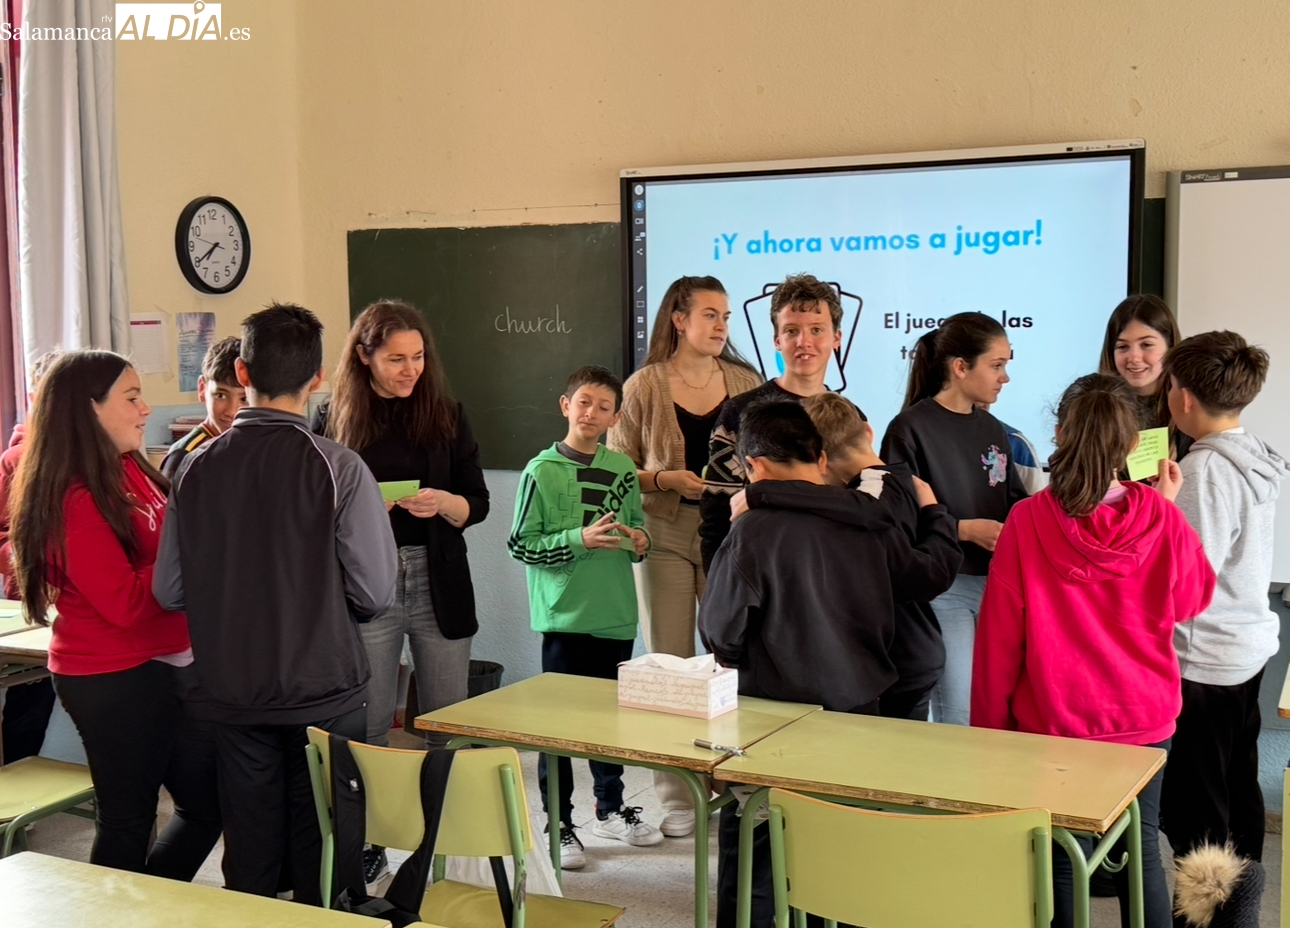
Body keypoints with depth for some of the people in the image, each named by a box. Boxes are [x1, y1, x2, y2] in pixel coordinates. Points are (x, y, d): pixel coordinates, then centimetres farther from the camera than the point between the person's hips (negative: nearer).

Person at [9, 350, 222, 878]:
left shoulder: (130, 470, 6)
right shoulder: (75, 499, -19)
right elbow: (126, 602, -22)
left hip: (168, 665, 9)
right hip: (116, 681, -9)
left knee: (208, 801, 16)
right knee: (128, 820, 6)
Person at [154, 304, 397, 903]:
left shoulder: (197, 467, -5)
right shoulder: (338, 468, -14)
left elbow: (168, 590, -2)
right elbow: (374, 595, -14)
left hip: (233, 695, 3)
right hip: (323, 691, -3)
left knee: (249, 858, 14)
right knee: (320, 854, 9)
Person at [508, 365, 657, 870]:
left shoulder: (623, 469, 7)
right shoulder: (543, 471, -7)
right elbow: (521, 544, -9)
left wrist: (640, 541, -2)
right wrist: (579, 540, -19)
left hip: (616, 615, 5)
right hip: (564, 615, -5)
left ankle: (610, 808, 32)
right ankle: (559, 824, 11)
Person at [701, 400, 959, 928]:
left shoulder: (752, 531, -18)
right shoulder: (872, 523, -4)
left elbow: (720, 634, -14)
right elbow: (934, 573, 13)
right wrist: (936, 512, 31)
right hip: (857, 710, 5)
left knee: (752, 863, 10)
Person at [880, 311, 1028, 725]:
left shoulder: (992, 430, 14)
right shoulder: (911, 429, -8)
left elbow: (1015, 505, 17)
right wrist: (966, 530, -19)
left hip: (997, 583, 7)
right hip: (942, 587, -6)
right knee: (959, 719, -4)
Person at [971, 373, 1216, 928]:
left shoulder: (1028, 521, -15)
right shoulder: (1161, 518, -12)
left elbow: (998, 634, -9)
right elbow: (1192, 599, 8)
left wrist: (989, 722, 3)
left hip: (1054, 720, -2)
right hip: (1143, 716, 2)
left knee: (1063, 860, 9)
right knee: (1141, 851, 17)